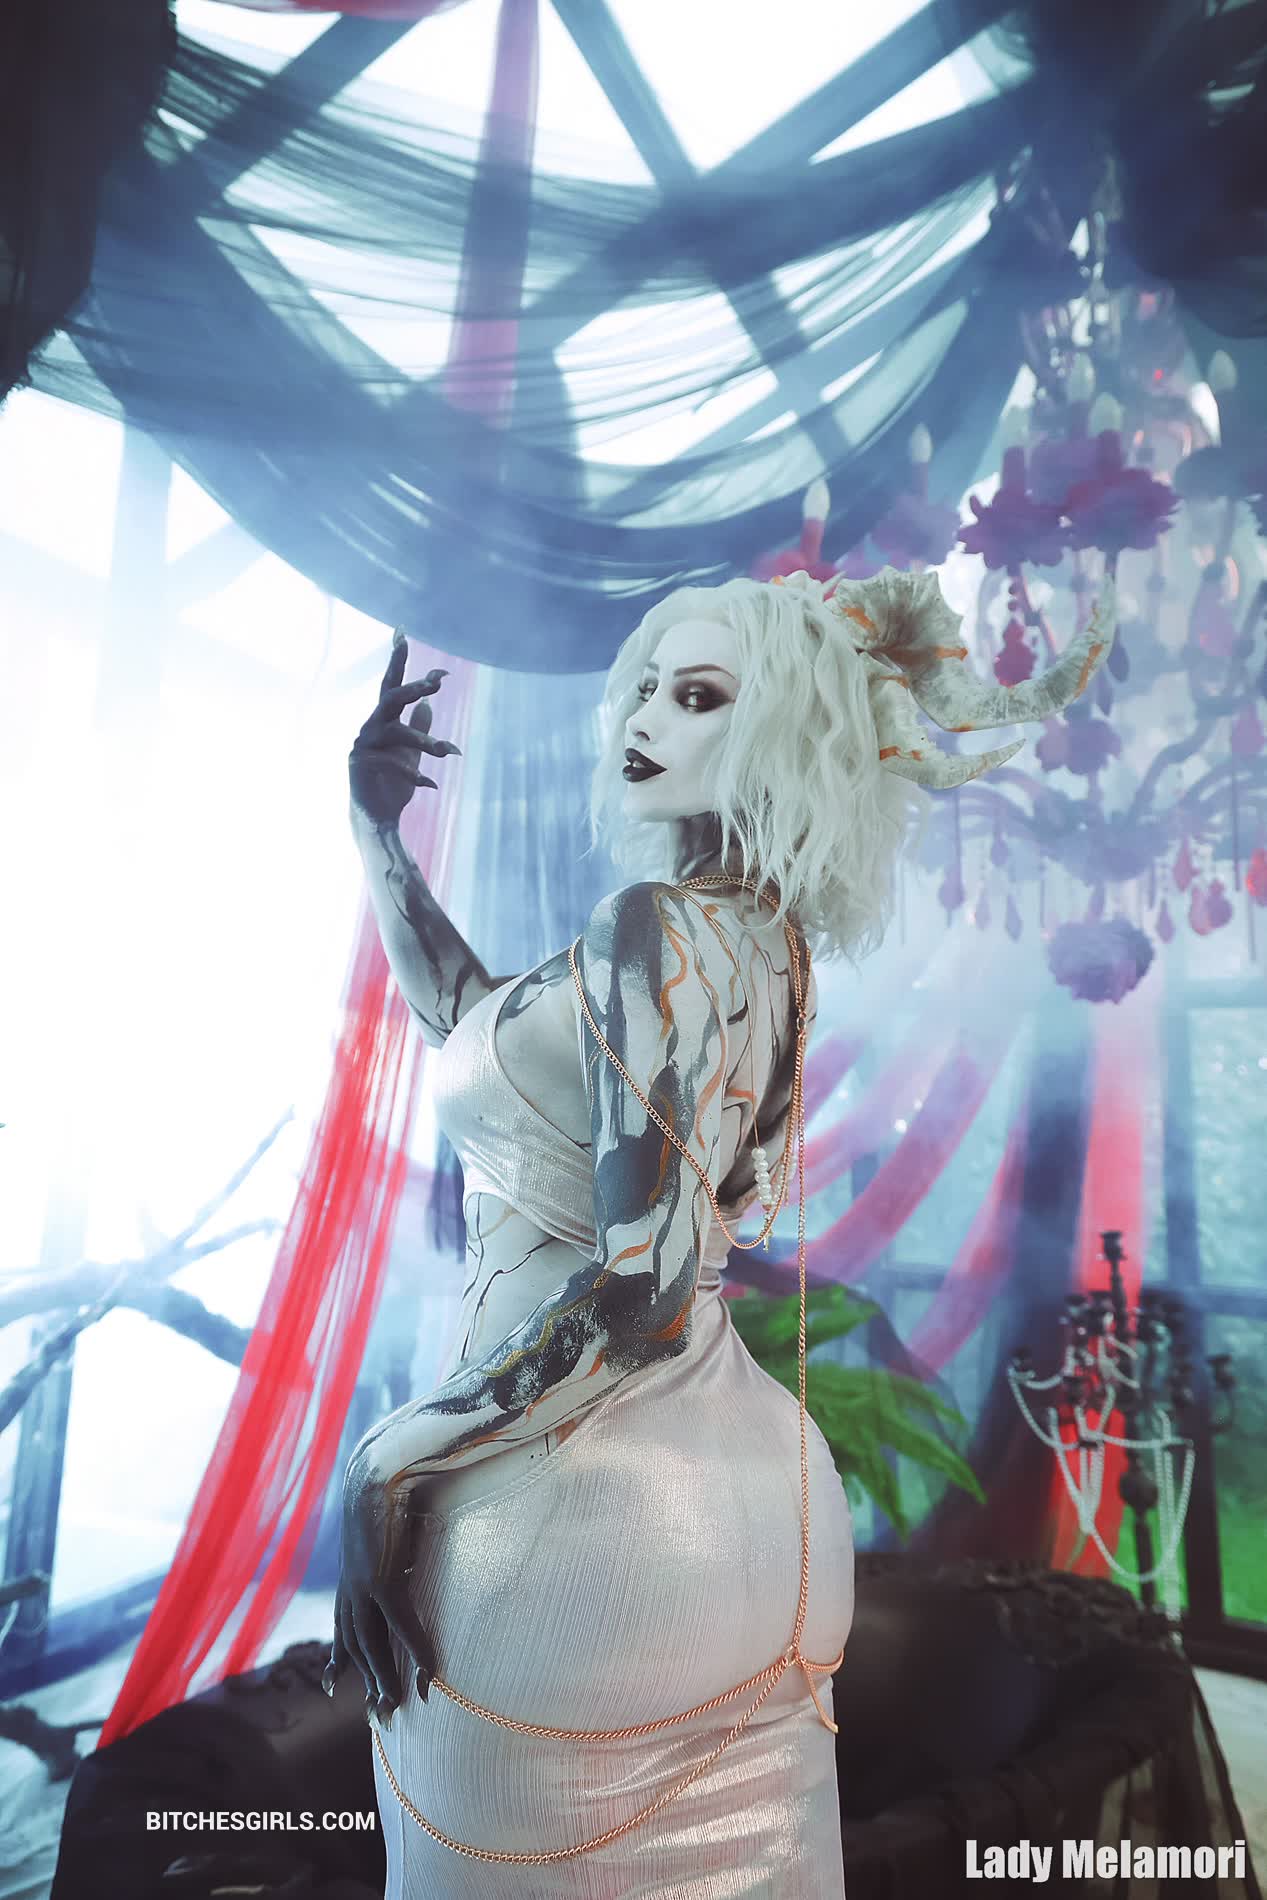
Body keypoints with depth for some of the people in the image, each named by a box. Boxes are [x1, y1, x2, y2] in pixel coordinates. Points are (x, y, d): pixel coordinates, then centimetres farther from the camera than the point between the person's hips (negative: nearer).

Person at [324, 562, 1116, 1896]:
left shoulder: (656, 927, -18)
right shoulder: (762, 937, 8)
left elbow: (643, 1285, -24)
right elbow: (485, 1038, 17)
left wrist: (387, 1468, -14)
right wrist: (378, 833, 17)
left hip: (581, 1508, -8)